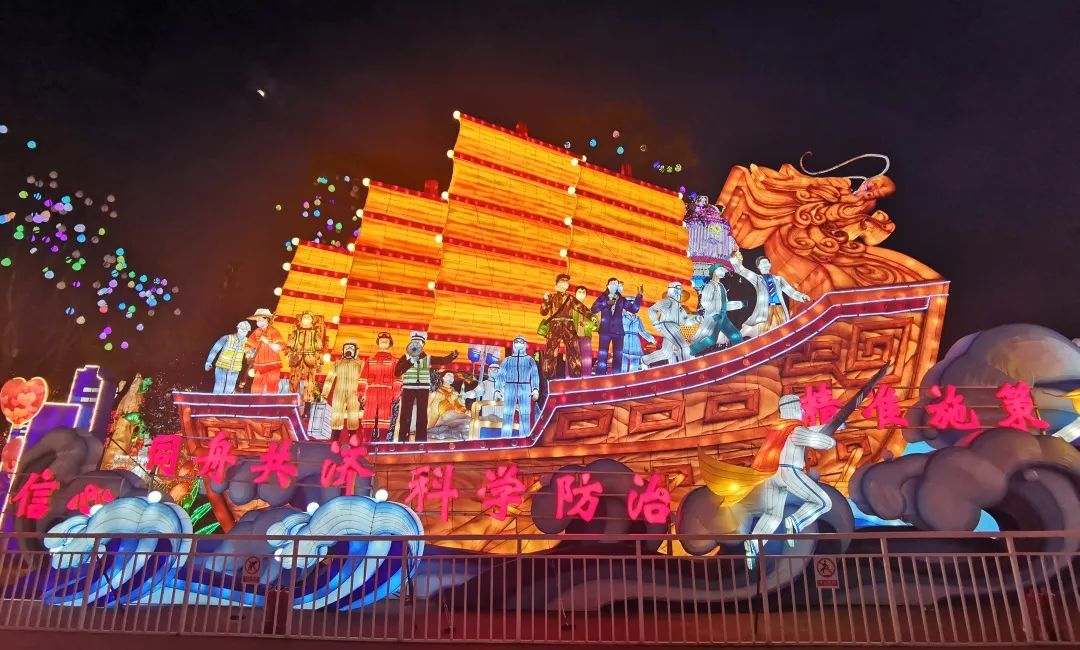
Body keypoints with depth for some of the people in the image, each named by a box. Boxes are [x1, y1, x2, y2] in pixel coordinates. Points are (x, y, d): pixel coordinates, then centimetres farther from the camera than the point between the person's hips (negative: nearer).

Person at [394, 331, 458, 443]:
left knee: (422, 415, 6)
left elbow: (444, 360, 2)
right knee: (405, 415, -1)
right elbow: (397, 372, -9)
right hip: (408, 389, -2)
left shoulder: (427, 358, 7)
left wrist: (453, 355, -17)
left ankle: (421, 440, 14)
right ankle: (403, 440, 4)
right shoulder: (405, 357, 2)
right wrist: (409, 362, -19)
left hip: (423, 389, 2)